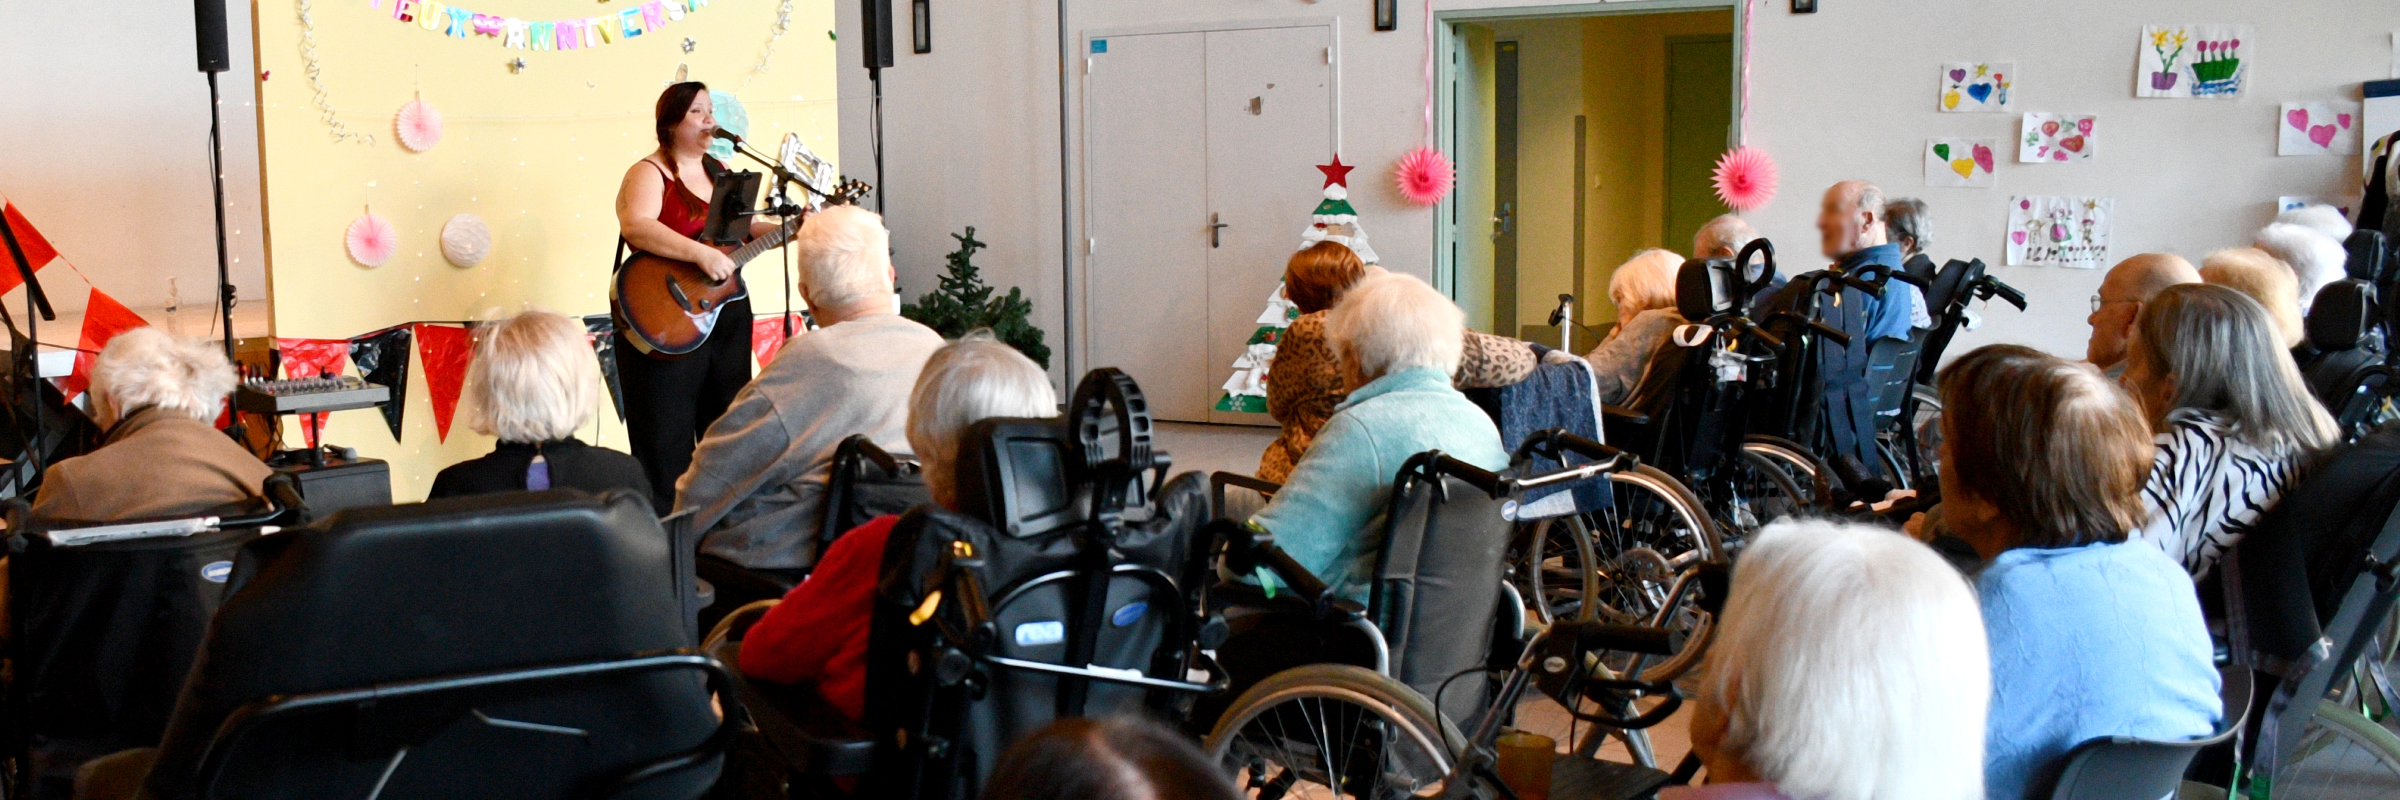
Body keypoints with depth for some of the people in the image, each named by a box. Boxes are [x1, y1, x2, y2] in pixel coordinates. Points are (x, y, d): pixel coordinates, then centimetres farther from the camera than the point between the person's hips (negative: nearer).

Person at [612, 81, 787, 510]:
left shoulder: (718, 170, 14)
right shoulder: (649, 174, -10)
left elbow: (745, 226, 23)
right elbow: (635, 226, -28)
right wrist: (701, 254, -35)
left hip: (729, 317, 8)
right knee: (667, 444, -3)